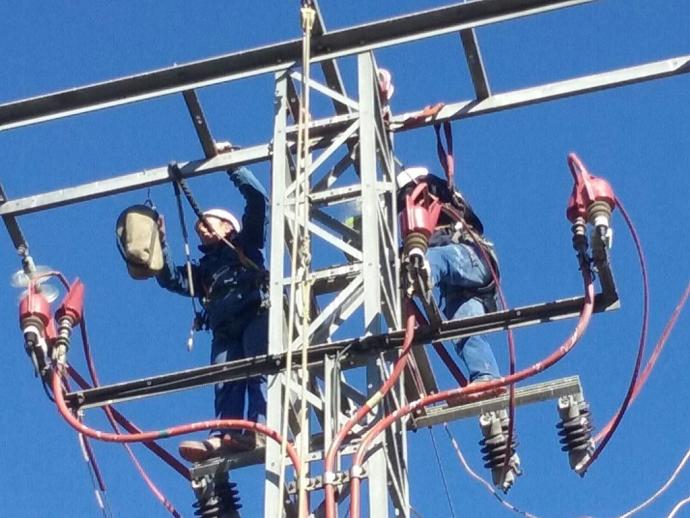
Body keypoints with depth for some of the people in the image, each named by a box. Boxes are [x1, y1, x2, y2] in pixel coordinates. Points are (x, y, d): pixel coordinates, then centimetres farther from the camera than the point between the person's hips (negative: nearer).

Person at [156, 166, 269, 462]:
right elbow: (171, 279, 22)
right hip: (225, 329, 4)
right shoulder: (203, 270, 37)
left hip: (256, 313, -4)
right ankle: (224, 437, -37)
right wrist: (159, 241, 16)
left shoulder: (245, 242, 25)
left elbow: (258, 198, 15)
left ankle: (260, 431, -41)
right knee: (225, 382, -17)